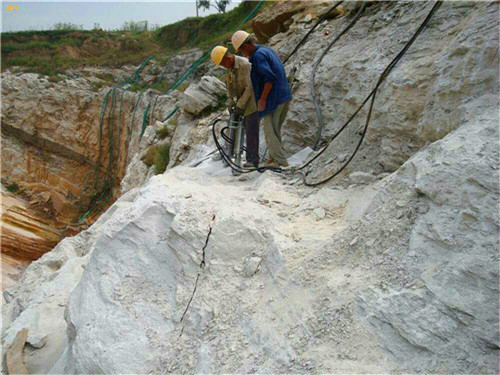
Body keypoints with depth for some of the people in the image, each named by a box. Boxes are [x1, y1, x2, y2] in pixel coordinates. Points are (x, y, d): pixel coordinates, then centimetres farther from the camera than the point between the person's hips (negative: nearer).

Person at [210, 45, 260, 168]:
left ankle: (253, 160, -6)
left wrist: (240, 105, -20)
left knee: (251, 130, -10)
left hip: (252, 101, -8)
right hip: (241, 101, 8)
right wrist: (230, 102, 1)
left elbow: (250, 87, -25)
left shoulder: (245, 64, -22)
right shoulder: (230, 66, 6)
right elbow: (229, 85, 14)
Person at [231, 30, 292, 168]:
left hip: (274, 98, -9)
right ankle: (274, 156, 24)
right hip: (285, 96, 9)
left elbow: (269, 78, -24)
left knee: (270, 130, -1)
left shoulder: (258, 55, -14)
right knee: (275, 129, 16)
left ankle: (280, 161, 2)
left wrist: (262, 99, -18)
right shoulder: (267, 50, 15)